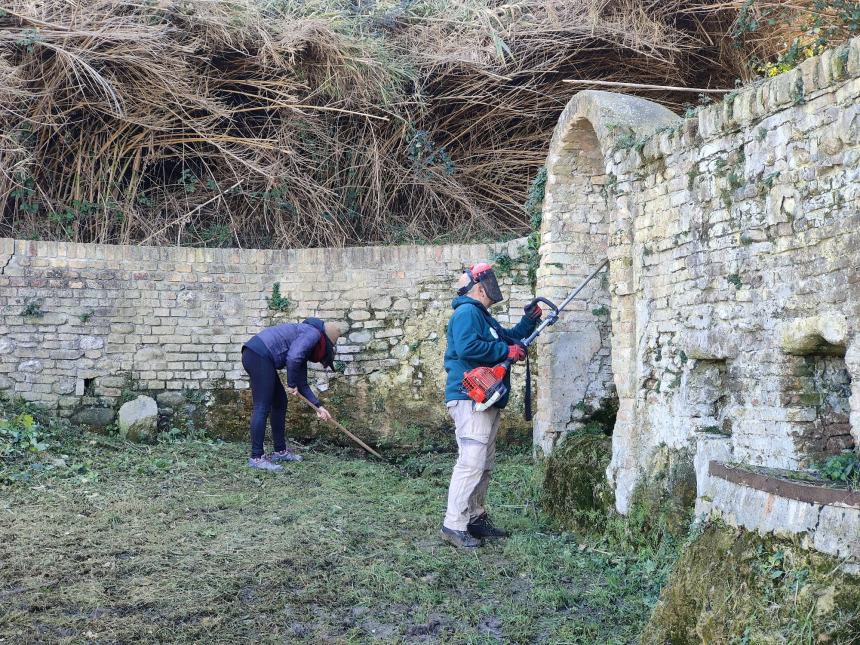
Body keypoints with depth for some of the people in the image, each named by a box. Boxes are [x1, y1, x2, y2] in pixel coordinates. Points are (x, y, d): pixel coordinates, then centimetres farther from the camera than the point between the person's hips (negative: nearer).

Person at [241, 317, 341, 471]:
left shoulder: (305, 349, 26)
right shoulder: (314, 333, -2)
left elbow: (302, 384, 27)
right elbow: (293, 357, -19)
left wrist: (318, 406, 25)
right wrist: (292, 384, -7)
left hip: (254, 355, 11)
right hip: (259, 355, -11)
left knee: (280, 402, 17)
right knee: (262, 407, -10)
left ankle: (280, 451, 24)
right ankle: (256, 457, -8)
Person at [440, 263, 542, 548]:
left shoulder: (483, 316, 21)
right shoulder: (466, 313, -11)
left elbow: (508, 339, 28)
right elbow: (468, 347, -26)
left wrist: (529, 321, 15)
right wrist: (507, 351, -18)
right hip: (470, 399, -11)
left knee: (485, 464, 15)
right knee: (471, 461, -16)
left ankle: (475, 517, 24)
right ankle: (454, 525, -15)